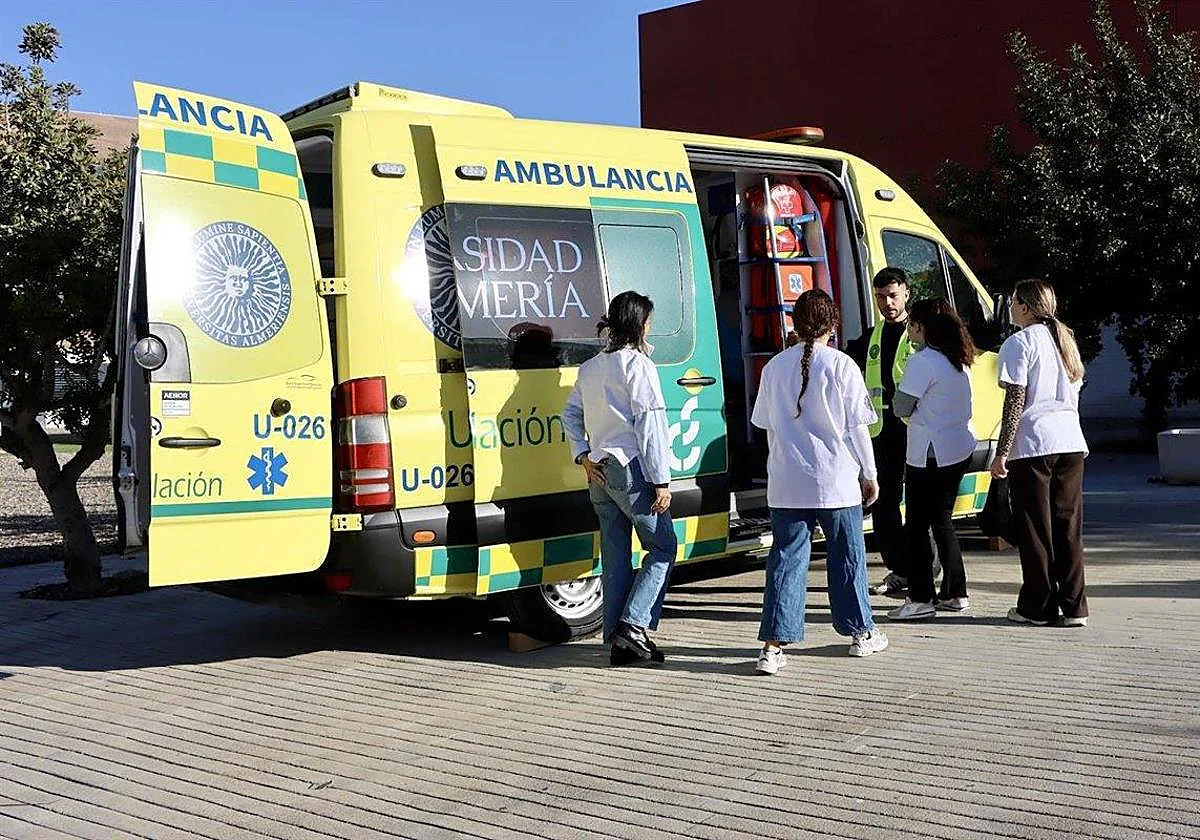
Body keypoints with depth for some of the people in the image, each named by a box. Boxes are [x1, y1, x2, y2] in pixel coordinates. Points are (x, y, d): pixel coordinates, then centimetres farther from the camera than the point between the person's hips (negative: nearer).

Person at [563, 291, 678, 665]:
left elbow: (571, 416, 16)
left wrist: (583, 457, 9)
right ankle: (634, 625, -7)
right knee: (662, 548, 4)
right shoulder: (638, 364, -9)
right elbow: (650, 424, -13)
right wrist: (662, 480, -13)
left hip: (600, 474, 7)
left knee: (615, 559, 10)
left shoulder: (590, 367, 14)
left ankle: (618, 641, 12)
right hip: (632, 469, -7)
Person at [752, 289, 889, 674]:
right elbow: (856, 427, -4)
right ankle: (861, 634, 26)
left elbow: (767, 426, 9)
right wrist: (868, 474, 6)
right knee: (847, 555, 13)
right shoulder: (841, 365, -7)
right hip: (836, 480, -2)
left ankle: (773, 645, -4)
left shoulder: (775, 367, 3)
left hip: (786, 483, 2)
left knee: (786, 557, 3)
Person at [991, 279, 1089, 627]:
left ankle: (1038, 607, 7)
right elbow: (1075, 394, 20)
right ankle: (1074, 608, 10)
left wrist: (1002, 453, -11)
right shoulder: (1065, 339, 17)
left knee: (1035, 529, 1)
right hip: (1071, 442, 7)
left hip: (1033, 444, -7)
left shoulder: (1019, 343, -6)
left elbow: (1015, 401, -12)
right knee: (1069, 526, 9)